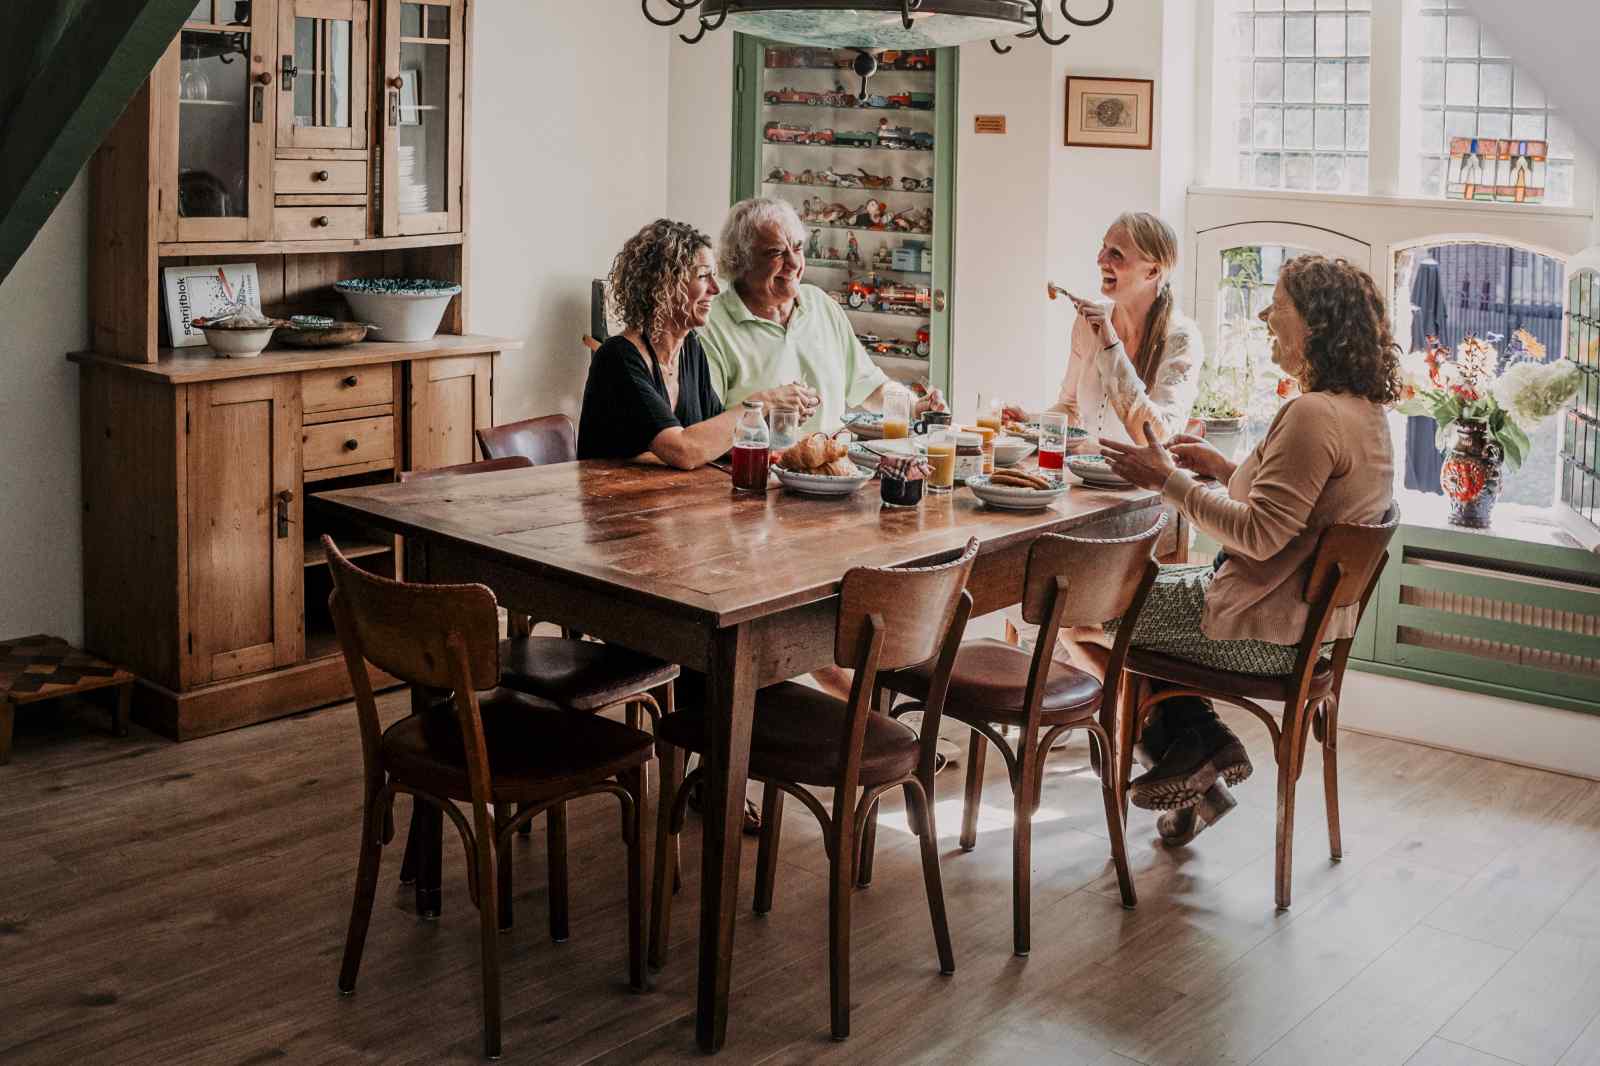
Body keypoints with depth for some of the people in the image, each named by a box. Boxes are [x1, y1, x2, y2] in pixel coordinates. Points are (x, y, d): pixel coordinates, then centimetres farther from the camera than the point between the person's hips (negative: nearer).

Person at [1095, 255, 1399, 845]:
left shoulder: (1313, 415, -25)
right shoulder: (1366, 411, 6)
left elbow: (1260, 534, -27)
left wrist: (1169, 480, -21)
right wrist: (1226, 468, 11)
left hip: (1269, 630, -10)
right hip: (1312, 616, 10)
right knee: (1151, 581, 25)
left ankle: (1194, 745, 17)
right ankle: (1197, 761, 19)